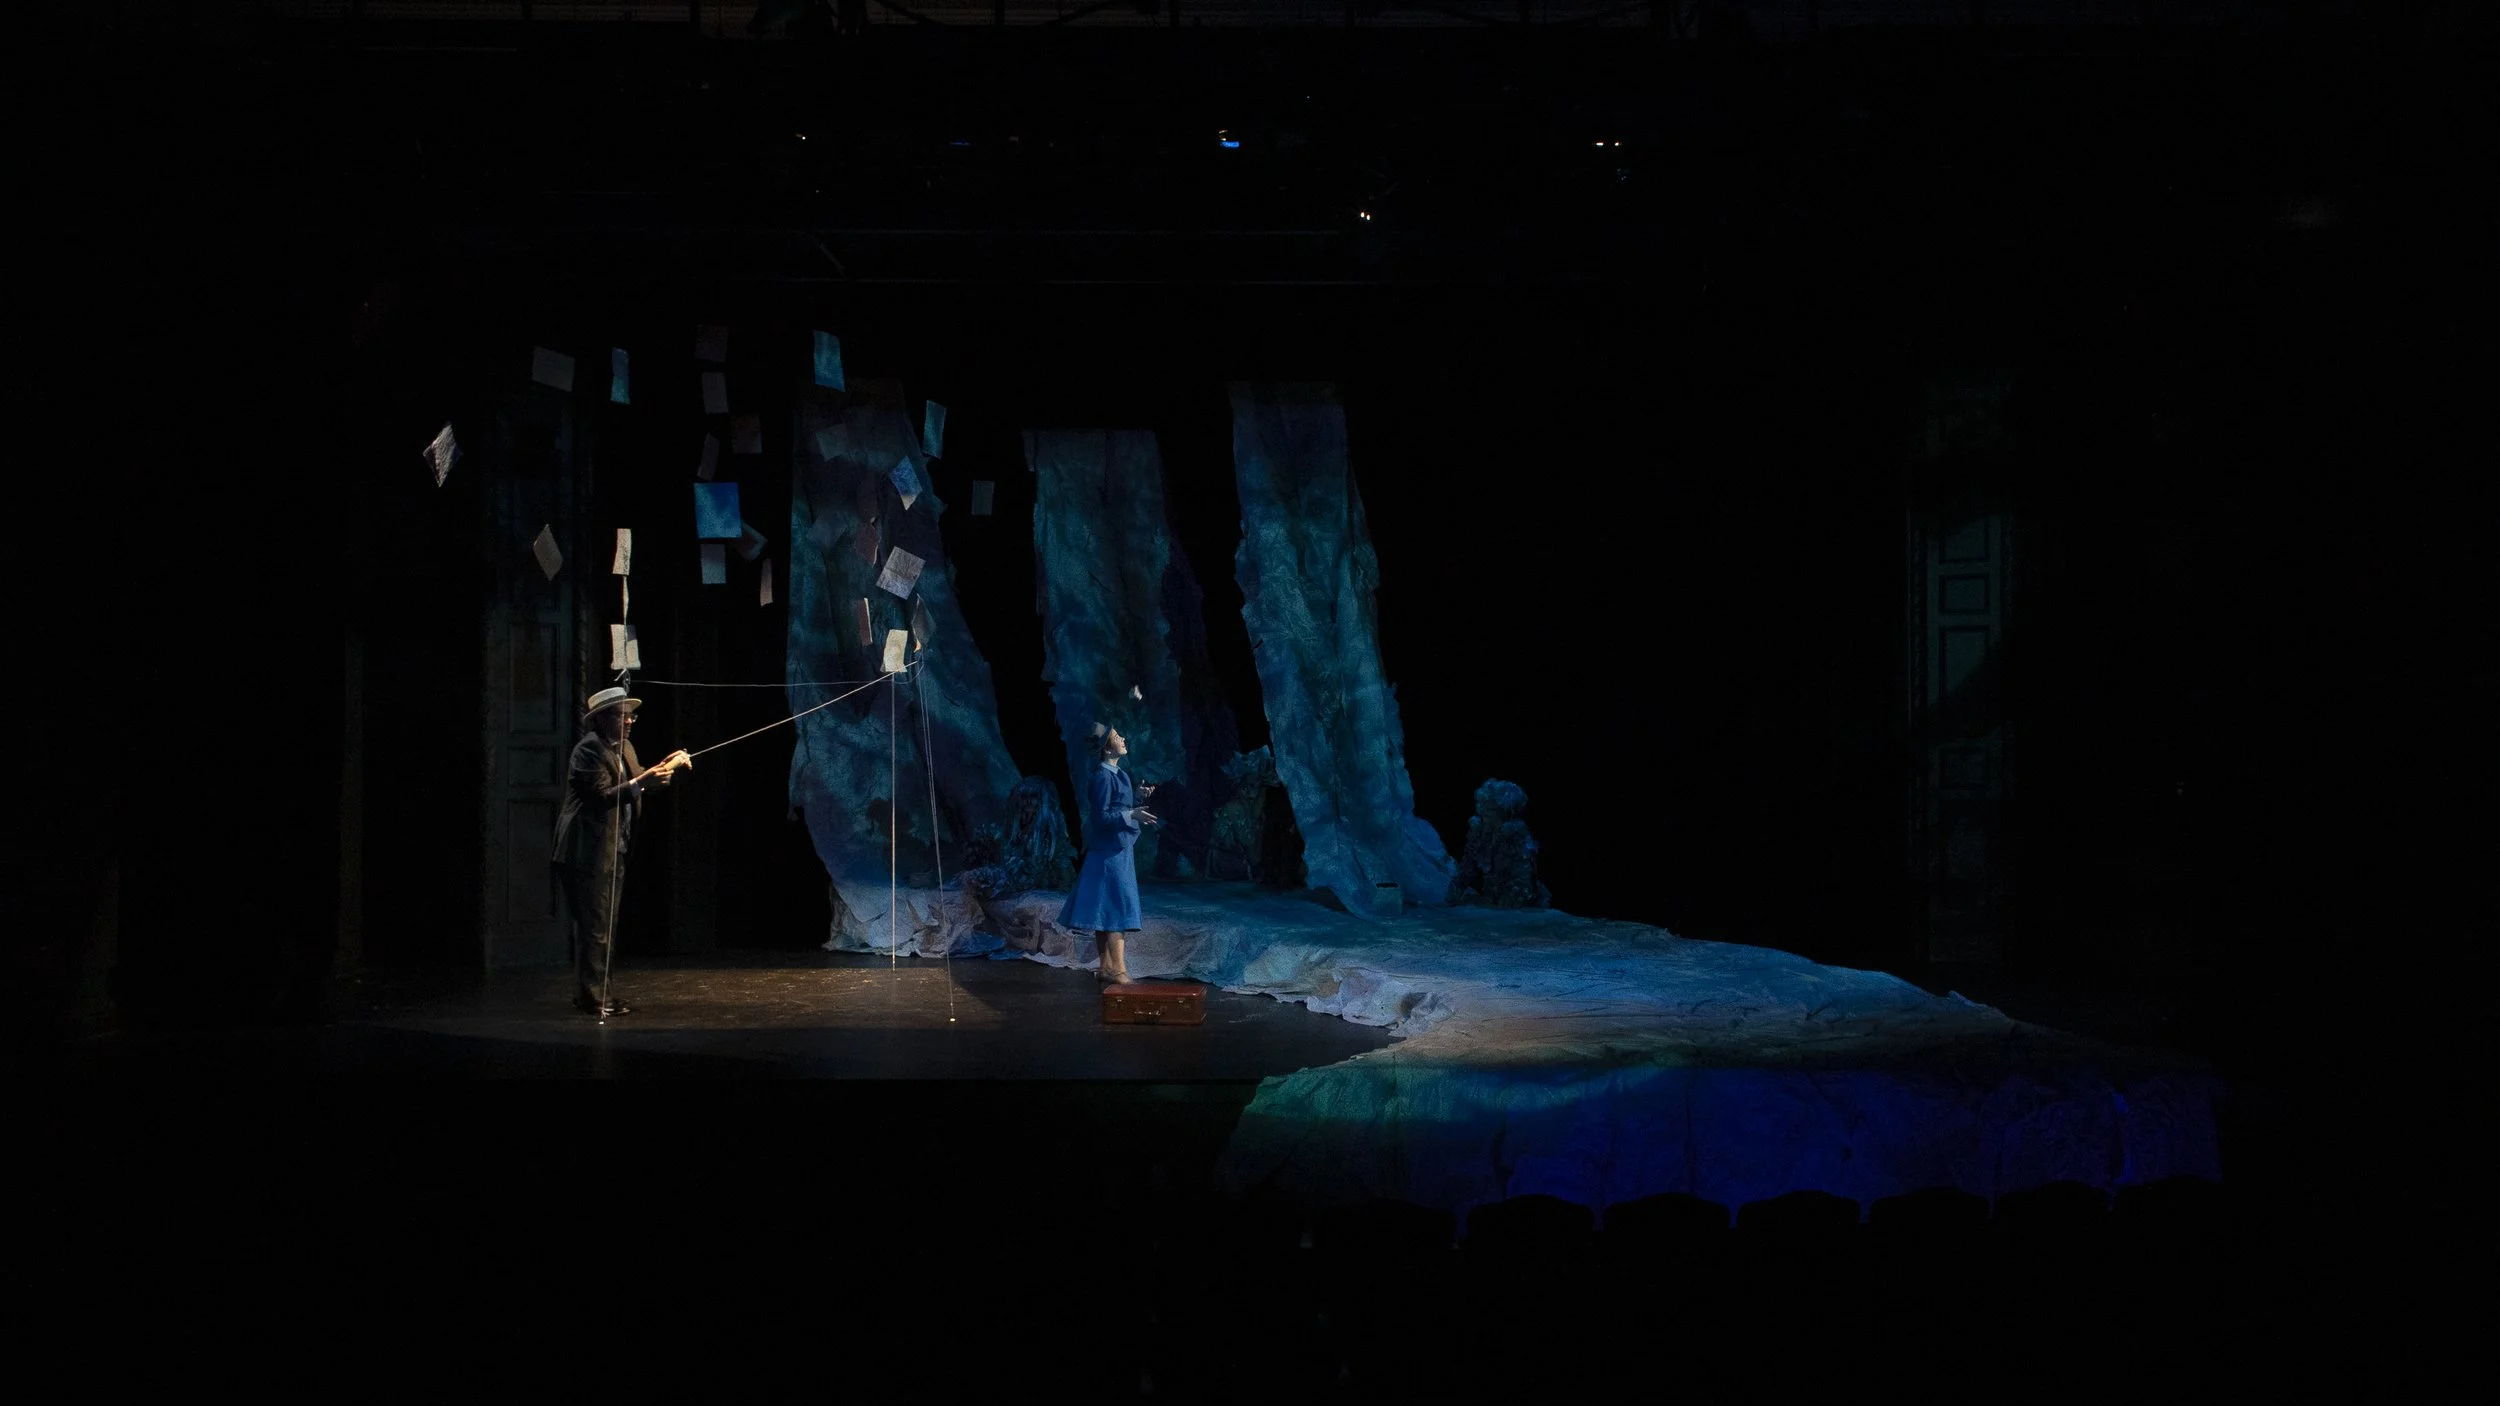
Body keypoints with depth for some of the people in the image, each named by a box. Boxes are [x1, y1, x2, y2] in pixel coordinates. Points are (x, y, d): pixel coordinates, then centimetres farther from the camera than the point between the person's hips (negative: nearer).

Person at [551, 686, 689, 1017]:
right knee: (594, 927, -7)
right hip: (590, 852, -10)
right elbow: (603, 796, -22)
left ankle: (590, 993, 22)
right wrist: (641, 782, -30)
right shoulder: (589, 749, -15)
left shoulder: (623, 747, 14)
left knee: (603, 927, 15)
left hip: (613, 851, 10)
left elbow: (633, 781, 16)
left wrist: (666, 766, 3)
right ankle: (592, 998, -2)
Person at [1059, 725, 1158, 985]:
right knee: (1117, 908, -11)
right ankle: (1118, 971, -13)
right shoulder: (1102, 777, -17)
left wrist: (1136, 795, 10)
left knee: (1105, 910, 13)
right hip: (1110, 851, -10)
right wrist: (1131, 814, -27)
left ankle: (1105, 966, 19)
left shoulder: (1114, 774, 10)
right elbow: (1100, 816, -21)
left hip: (1116, 849, 10)